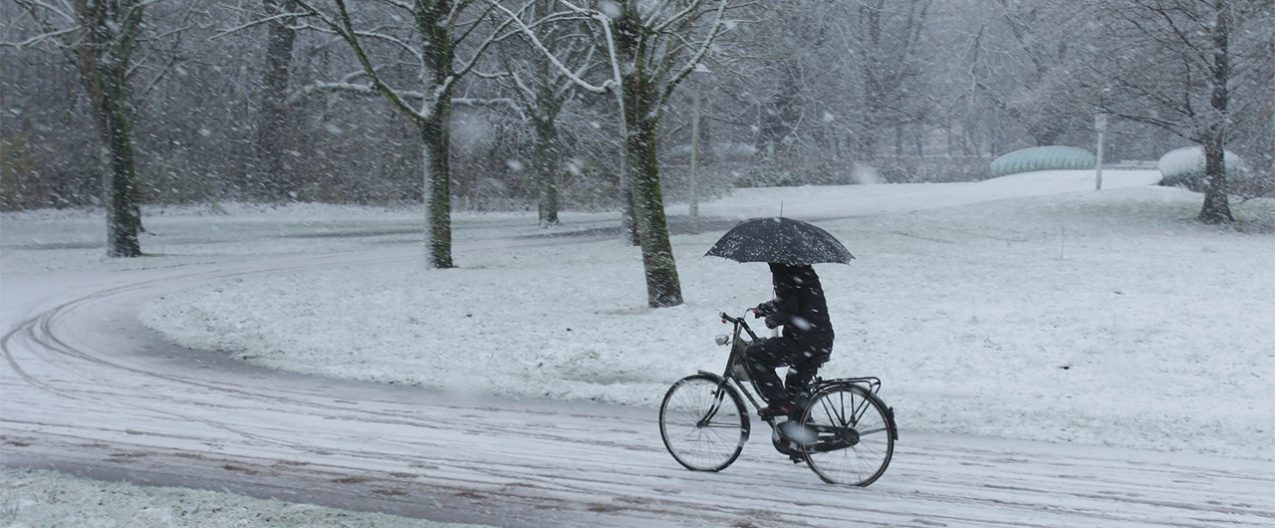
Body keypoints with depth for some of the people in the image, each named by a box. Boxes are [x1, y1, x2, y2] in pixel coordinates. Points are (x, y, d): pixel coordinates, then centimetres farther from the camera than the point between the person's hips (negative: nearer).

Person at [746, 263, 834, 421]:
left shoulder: (786, 272, -15)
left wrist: (771, 320, -2)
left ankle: (779, 403, -5)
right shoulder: (802, 269, 16)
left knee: (753, 355, -2)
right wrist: (762, 308, 25)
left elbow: (786, 310, -21)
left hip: (804, 341, -9)